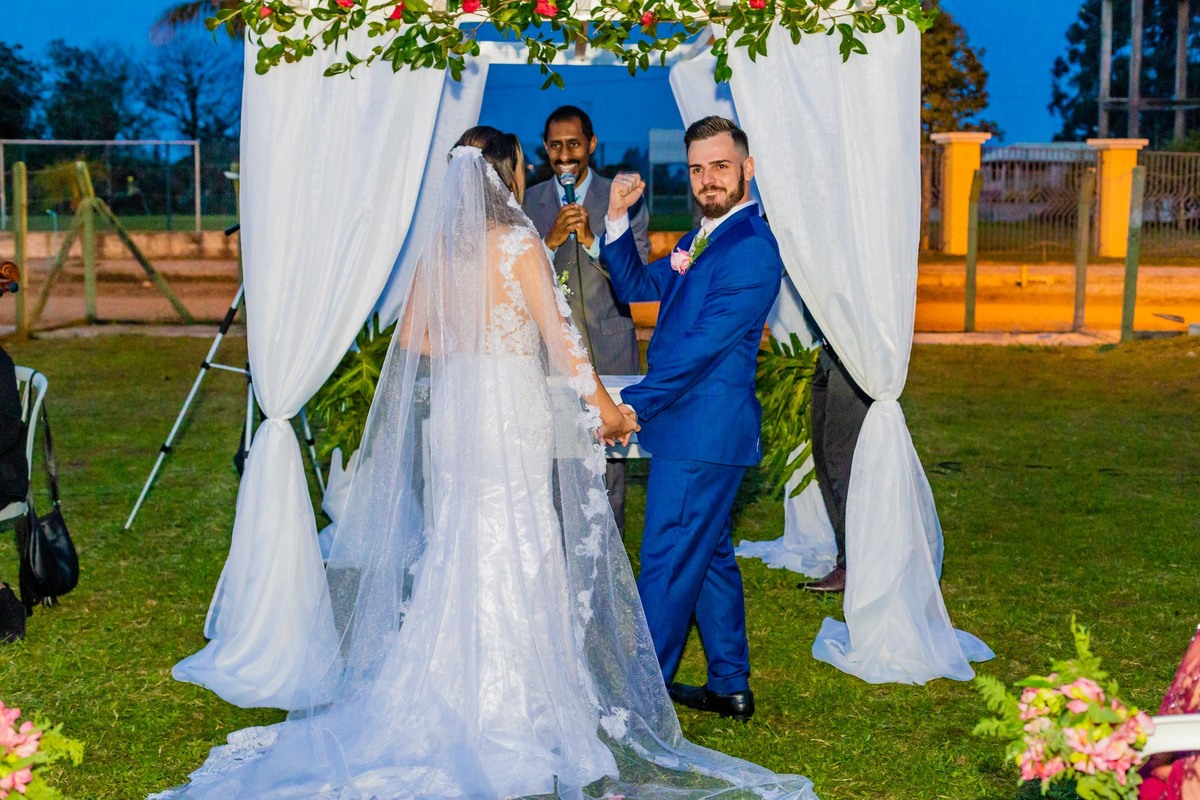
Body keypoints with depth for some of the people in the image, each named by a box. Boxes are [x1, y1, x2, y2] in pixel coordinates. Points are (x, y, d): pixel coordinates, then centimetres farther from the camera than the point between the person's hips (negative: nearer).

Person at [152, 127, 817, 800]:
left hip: (451, 408, 6)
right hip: (514, 407, -6)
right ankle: (512, 702, 5)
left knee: (455, 545, 12)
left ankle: (452, 695, 18)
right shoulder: (519, 241, -9)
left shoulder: (440, 246, 7)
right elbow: (559, 331, -13)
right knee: (515, 548, 0)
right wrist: (600, 403, -8)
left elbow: (413, 339, 11)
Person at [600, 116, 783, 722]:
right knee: (709, 556, 16)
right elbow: (635, 286, 19)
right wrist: (617, 218, 5)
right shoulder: (701, 239, 15)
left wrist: (635, 403, -21)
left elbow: (704, 345, -22)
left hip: (704, 430, -10)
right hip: (690, 427, 10)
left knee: (667, 561, -3)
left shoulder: (752, 248, -17)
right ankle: (731, 687, 27)